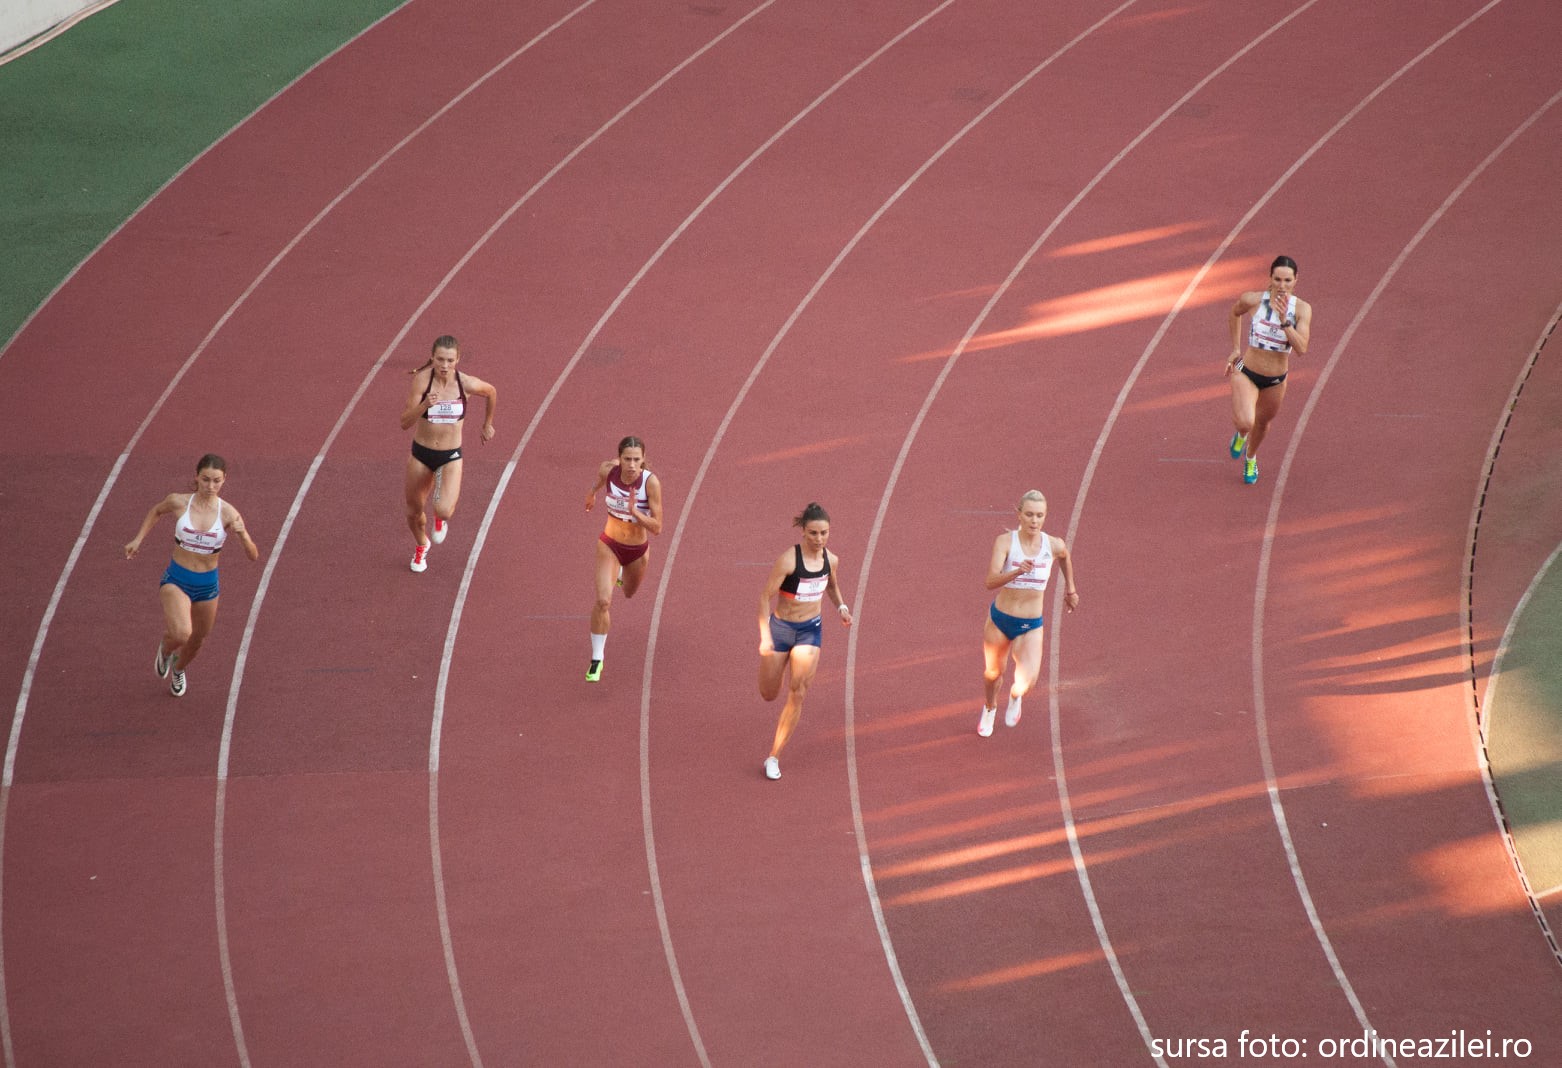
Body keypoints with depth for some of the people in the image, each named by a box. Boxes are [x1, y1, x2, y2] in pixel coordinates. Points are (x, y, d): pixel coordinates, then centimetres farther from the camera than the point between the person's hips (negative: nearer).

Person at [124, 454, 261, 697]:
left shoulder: (228, 513, -13)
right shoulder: (178, 502, -12)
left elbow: (253, 556, -13)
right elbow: (156, 511, 13)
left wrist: (242, 534, -32)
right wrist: (138, 539, 8)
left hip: (207, 585, 2)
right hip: (176, 581, -2)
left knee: (197, 641, 21)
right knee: (181, 633, -26)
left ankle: (179, 670, 57)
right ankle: (165, 649, 13)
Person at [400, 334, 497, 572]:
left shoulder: (466, 384, -14)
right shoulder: (422, 380, -17)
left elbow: (492, 392, 10)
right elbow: (405, 423, -18)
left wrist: (487, 424, 21)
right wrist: (424, 405, -35)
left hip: (451, 456, -1)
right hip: (421, 454, 1)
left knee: (444, 511, -22)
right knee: (414, 512, 16)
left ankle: (441, 519, 19)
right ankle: (421, 546, 52)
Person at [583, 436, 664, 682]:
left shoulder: (650, 482, -27)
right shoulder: (608, 470, -22)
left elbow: (657, 528, -25)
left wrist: (635, 512, -40)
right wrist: (592, 493, 24)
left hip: (638, 550, 0)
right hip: (609, 544, 0)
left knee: (629, 593, 28)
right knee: (603, 600, -17)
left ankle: (622, 573, 65)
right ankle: (596, 660, -3)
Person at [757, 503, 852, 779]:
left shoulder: (831, 560, -5)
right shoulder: (788, 559, -22)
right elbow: (765, 596, -19)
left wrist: (841, 607, 0)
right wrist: (765, 636, -26)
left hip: (810, 630, 3)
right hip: (780, 628, -3)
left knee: (798, 694, -8)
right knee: (769, 695, 10)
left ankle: (774, 757, 1)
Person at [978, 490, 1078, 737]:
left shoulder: (1054, 545, -11)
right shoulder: (1005, 541, -18)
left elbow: (1065, 557, 16)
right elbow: (991, 581, -30)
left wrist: (1070, 589, 26)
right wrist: (1017, 571, -47)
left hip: (1031, 627, 0)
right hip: (1000, 620, 0)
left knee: (1027, 682, -21)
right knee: (993, 673, 22)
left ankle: (1015, 697, 19)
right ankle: (989, 709, 58)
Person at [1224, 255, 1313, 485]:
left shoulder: (1302, 309, -17)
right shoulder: (1253, 300, -18)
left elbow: (1301, 349, -25)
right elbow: (1235, 312, 7)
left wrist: (1284, 321, -36)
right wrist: (1235, 349, 10)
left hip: (1276, 380, 2)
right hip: (1246, 373, -2)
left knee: (1263, 422, 25)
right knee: (1245, 422, -24)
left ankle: (1250, 458, 59)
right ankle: (1241, 435, 17)